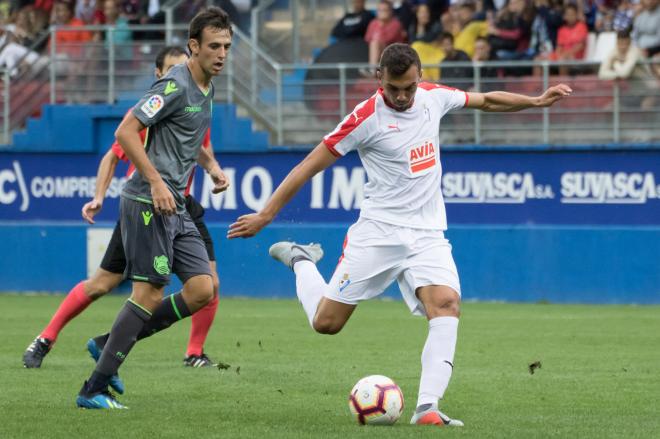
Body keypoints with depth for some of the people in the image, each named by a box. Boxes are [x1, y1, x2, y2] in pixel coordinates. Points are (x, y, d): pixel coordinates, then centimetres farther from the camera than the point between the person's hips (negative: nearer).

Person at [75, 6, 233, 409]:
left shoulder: (206, 88, 15)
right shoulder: (175, 86, -14)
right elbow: (126, 131, -18)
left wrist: (211, 167, 17)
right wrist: (156, 182, -23)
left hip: (175, 206, 9)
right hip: (148, 203, -9)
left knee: (202, 290, 0)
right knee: (150, 295, -11)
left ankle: (111, 344, 11)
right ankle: (93, 390, -8)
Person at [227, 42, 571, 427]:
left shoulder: (434, 97, 2)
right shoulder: (367, 118, -13)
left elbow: (487, 101, 22)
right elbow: (311, 165, -8)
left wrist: (536, 101, 17)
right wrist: (265, 215, -9)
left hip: (428, 234, 3)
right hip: (378, 232, -3)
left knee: (447, 305, -23)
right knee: (326, 322, -2)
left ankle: (427, 407, -28)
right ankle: (300, 261, 30)